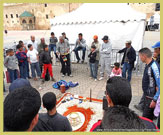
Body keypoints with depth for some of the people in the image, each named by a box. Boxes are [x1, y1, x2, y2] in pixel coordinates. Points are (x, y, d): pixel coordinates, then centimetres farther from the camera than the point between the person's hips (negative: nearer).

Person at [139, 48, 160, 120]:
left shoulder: (154, 67, -24)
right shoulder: (148, 65, 4)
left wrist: (154, 100, -19)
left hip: (151, 98, -9)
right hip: (147, 96, 9)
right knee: (148, 118, 22)